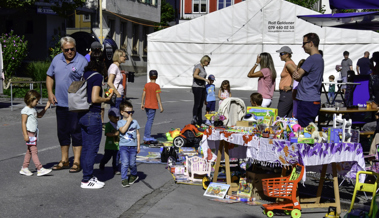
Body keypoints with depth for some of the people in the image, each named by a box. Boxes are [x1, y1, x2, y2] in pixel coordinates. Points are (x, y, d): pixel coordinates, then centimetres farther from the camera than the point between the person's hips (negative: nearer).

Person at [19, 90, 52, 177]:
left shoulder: (33, 109, 14)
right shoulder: (25, 110, -13)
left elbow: (39, 115, 31)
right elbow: (23, 123, -16)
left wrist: (46, 107, 22)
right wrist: (25, 135, -21)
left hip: (34, 133, 10)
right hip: (29, 133, -9)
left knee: (29, 151, 13)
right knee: (34, 151, -10)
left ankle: (24, 168, 21)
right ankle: (40, 169, -13)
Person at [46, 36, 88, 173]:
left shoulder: (82, 61, -9)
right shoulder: (57, 59, 8)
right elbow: (50, 76, 17)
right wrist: (50, 93, 5)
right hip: (60, 103, 6)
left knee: (76, 132, 1)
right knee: (62, 132, 14)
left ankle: (77, 162, 10)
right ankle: (64, 160, 26)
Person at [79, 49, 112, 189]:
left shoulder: (85, 74, 7)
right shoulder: (97, 76, -15)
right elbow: (94, 99, -21)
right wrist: (107, 99, -6)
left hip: (82, 115, 8)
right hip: (93, 116, -8)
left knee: (86, 147, 15)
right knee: (92, 148, 1)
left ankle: (88, 176, 24)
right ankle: (87, 180, 6)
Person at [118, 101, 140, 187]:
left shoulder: (135, 122, 9)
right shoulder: (120, 122, 0)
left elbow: (137, 134, 12)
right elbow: (123, 130, -19)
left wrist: (138, 146, 8)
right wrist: (128, 121, -13)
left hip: (133, 146, 2)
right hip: (123, 146, -2)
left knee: (132, 163, 3)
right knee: (125, 163, -9)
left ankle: (134, 175, 30)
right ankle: (124, 179, 0)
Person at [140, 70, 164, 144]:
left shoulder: (146, 85, 5)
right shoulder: (157, 86, -10)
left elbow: (143, 95, 6)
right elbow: (158, 97, -12)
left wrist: (142, 104, 14)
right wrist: (161, 106, -9)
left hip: (146, 105, 6)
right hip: (153, 106, -6)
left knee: (149, 120, 18)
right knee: (150, 121, -5)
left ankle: (146, 136, 22)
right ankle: (147, 138, -6)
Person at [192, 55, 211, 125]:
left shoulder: (203, 68, 17)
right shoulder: (198, 67, -10)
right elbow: (195, 75, -27)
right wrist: (205, 79, -25)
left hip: (202, 87, 9)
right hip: (197, 87, -9)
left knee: (201, 105, 7)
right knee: (197, 104, -14)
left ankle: (199, 121, 9)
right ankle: (194, 119, -16)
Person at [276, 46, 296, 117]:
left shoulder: (288, 64, -12)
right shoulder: (291, 62, 17)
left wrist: (291, 86, -17)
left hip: (287, 93, -10)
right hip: (289, 93, 10)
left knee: (279, 116, -11)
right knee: (289, 117, 9)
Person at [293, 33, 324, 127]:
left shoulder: (312, 59, -15)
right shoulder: (319, 58, 17)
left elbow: (297, 76, -13)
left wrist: (296, 74, 8)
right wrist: (297, 75, -6)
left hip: (307, 101, -10)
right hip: (314, 100, 10)